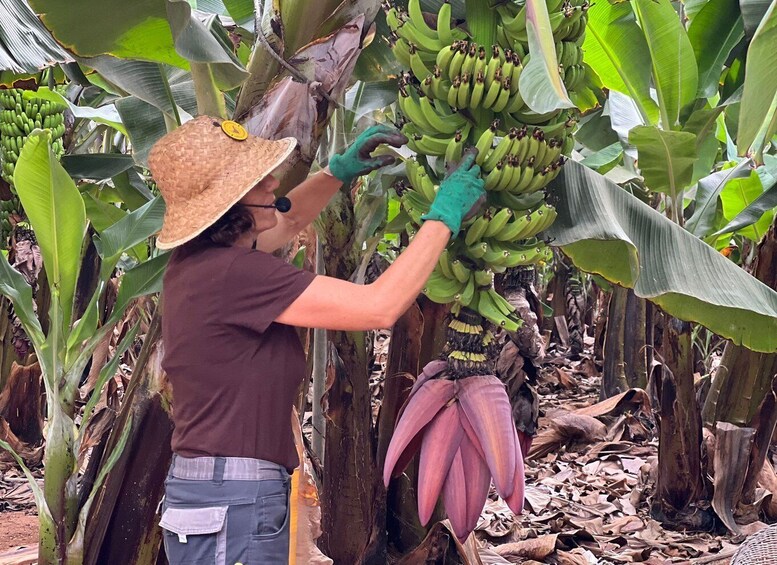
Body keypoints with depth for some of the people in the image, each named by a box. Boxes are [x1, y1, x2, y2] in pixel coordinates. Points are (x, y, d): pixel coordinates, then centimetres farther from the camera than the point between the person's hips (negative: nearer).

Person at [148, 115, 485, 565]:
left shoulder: (198, 260, 7)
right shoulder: (231, 274, -22)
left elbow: (288, 221, 28)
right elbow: (379, 306, -22)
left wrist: (340, 170, 13)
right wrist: (444, 215, -13)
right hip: (234, 509, -10)